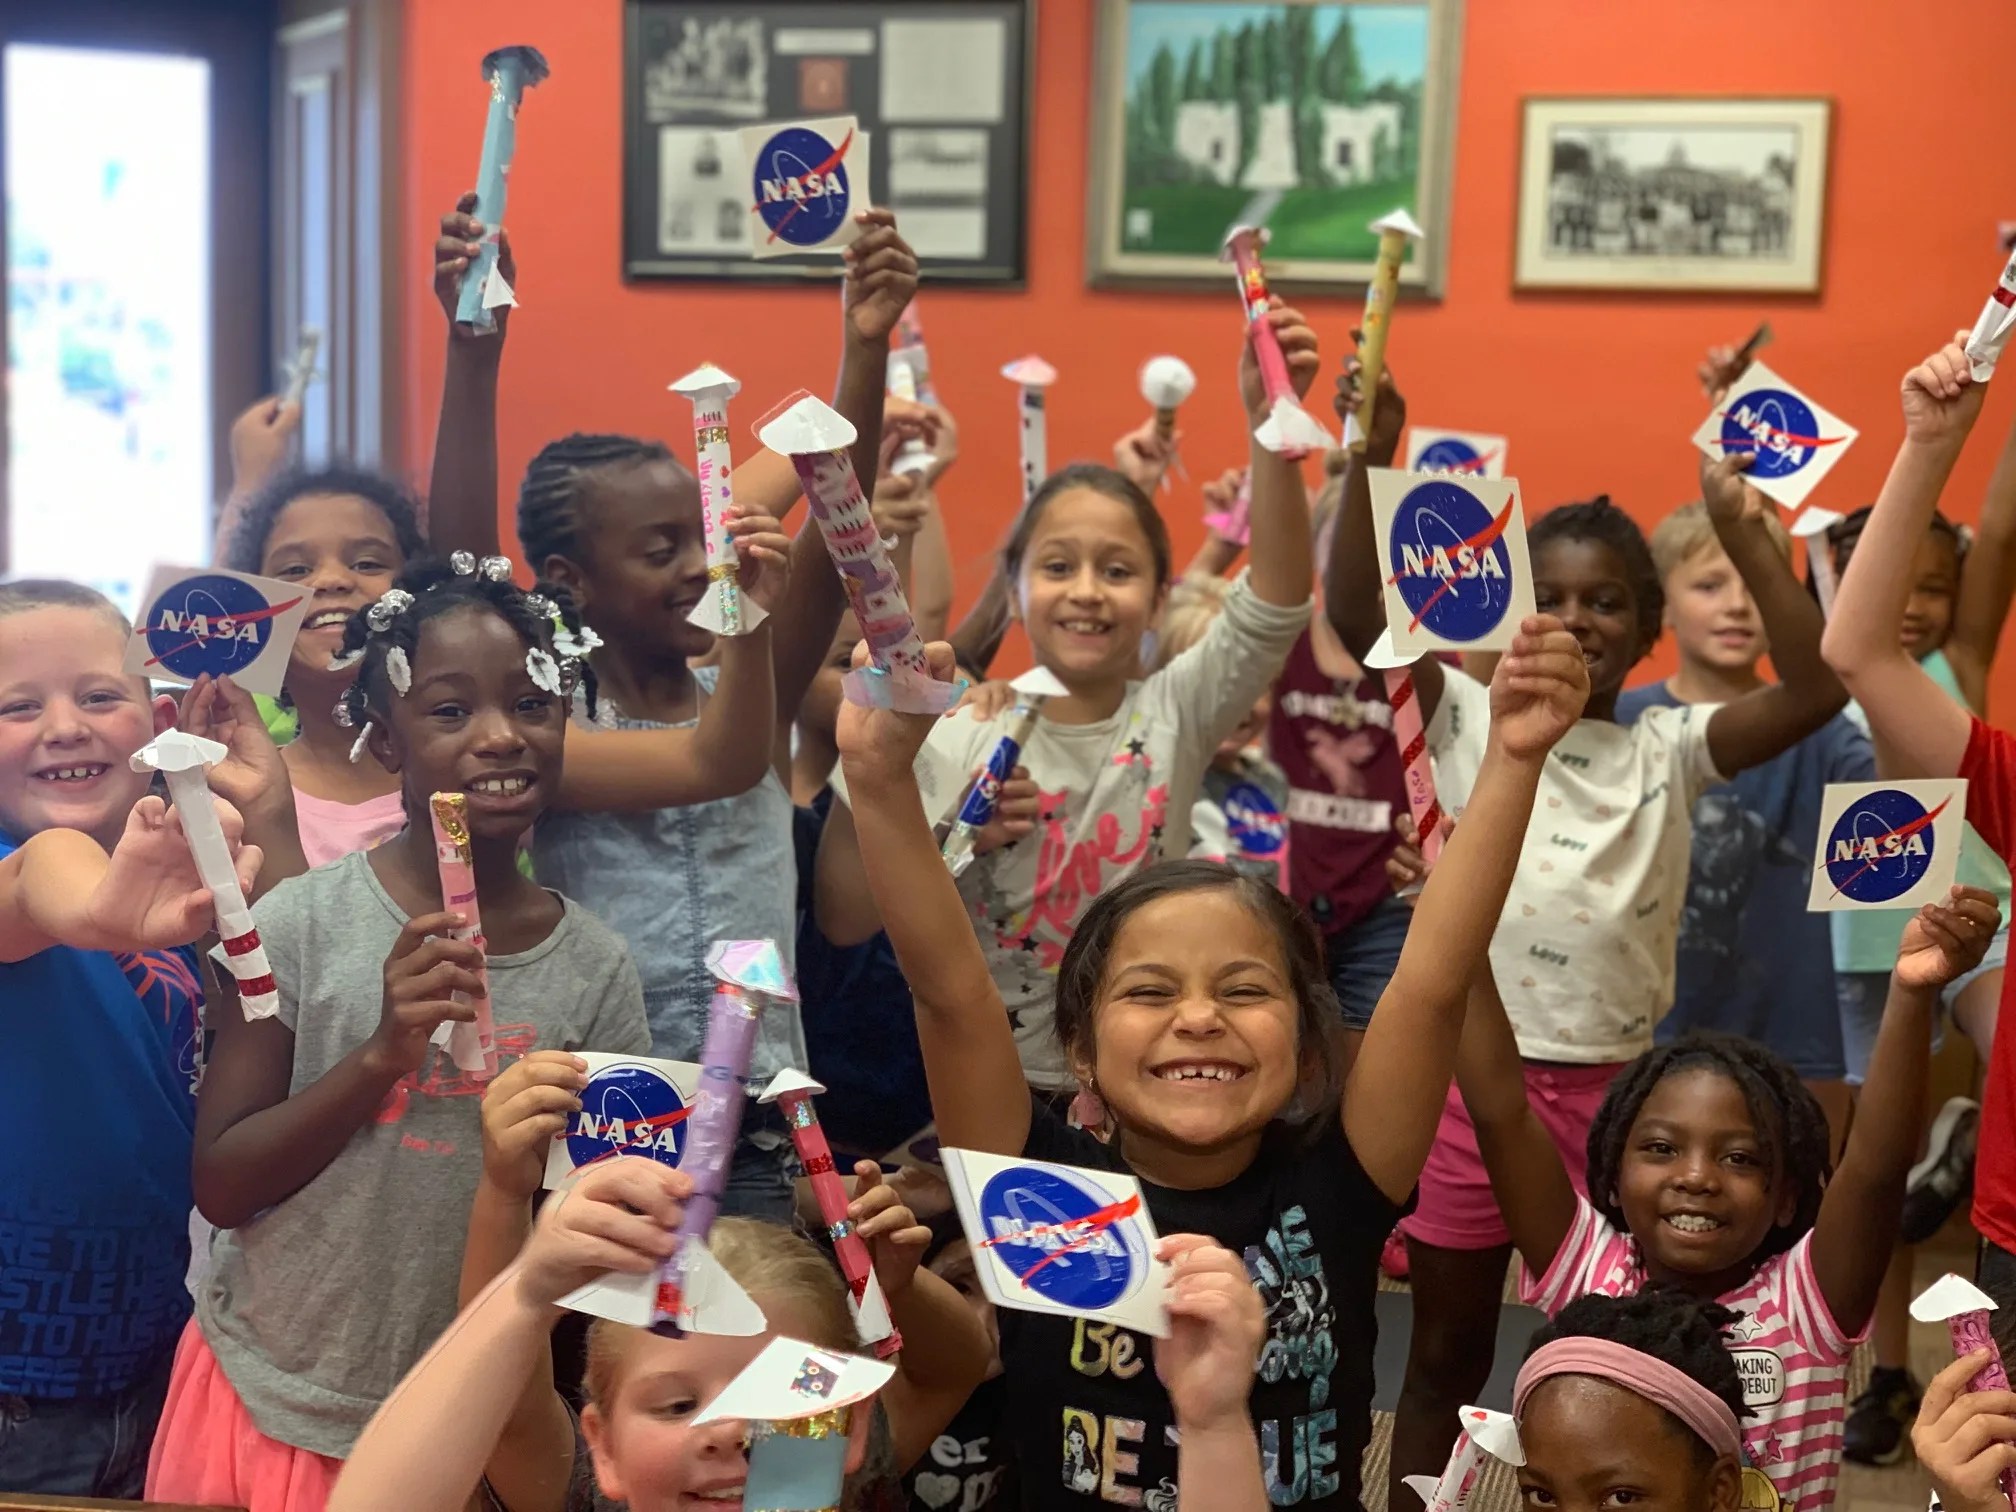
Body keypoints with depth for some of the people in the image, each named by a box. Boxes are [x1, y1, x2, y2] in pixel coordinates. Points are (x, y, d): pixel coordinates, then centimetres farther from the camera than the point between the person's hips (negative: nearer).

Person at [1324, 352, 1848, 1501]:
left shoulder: (1667, 750, 2)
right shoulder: (1468, 718, -1)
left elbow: (1818, 689, -10)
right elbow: (1355, 617, -14)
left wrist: (1744, 534, -17)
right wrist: (1368, 460, -26)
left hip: (1615, 1081, 1)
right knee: (1447, 1349, 12)